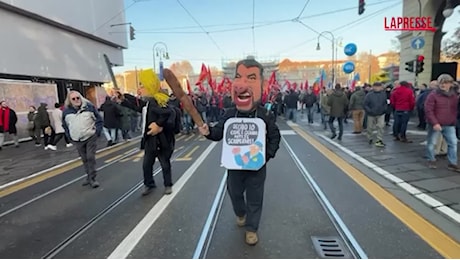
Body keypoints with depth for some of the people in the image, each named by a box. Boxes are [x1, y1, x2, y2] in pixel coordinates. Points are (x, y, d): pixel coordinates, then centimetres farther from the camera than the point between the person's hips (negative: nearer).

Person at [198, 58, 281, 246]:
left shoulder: (266, 115, -12)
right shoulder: (230, 114, -7)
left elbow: (275, 137, -2)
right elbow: (219, 133, -2)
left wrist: (267, 155, -14)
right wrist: (208, 131, -23)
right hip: (235, 165, 3)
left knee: (254, 199, 10)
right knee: (234, 193, 22)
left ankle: (251, 228, 31)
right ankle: (240, 214, 53)